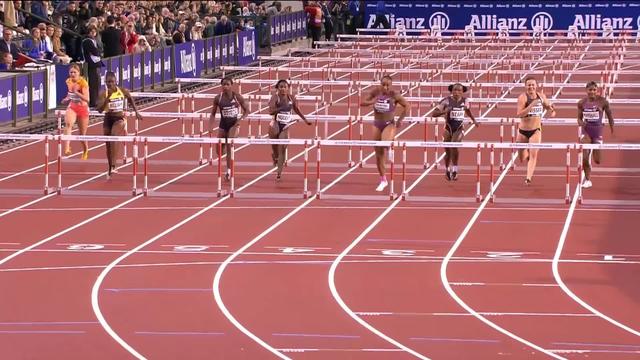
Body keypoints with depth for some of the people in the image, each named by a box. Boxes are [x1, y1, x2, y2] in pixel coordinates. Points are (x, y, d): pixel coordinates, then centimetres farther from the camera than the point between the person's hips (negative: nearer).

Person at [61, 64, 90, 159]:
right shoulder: (68, 82, 0)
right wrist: (66, 99, 2)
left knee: (82, 134, 10)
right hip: (72, 107, 2)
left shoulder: (83, 83, -15)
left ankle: (85, 151, 40)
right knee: (68, 124, -32)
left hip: (83, 108, -2)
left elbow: (86, 99, -23)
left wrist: (76, 92, -34)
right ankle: (67, 148, -45)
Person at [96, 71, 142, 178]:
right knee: (108, 145, 9)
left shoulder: (122, 91, -5)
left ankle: (113, 166, -36)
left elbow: (130, 99, 16)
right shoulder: (103, 93, -8)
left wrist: (136, 112, 18)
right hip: (108, 119, 2)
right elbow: (100, 109, -18)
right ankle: (110, 169, 27)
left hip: (119, 119, -2)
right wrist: (107, 98, -28)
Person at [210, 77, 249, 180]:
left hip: (234, 124, -3)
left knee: (230, 147, -22)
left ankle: (229, 170, -18)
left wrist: (240, 120, -18)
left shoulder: (237, 97, -10)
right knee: (219, 151, 8)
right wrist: (211, 126, -10)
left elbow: (246, 111, -1)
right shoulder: (218, 98, -5)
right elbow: (213, 114, 4)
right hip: (223, 125, 3)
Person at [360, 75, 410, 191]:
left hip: (389, 124, -3)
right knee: (379, 155, 6)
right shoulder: (375, 92, -6)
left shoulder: (394, 95, -13)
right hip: (377, 124, 3)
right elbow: (362, 103, -2)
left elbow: (406, 105, -4)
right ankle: (383, 180, 18)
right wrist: (371, 102, -22)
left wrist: (400, 119, -5)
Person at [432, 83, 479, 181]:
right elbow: (434, 113, -12)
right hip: (448, 128, 0)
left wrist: (474, 120, 20)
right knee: (448, 152, 8)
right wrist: (444, 111, -28)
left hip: (459, 128, 0)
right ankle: (447, 170, 37)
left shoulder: (465, 100, -2)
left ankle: (454, 169, -17)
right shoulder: (446, 101, -10)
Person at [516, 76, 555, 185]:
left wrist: (552, 109, -3)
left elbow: (547, 105, 20)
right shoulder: (523, 97, -13)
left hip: (536, 130, 1)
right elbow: (519, 114, -24)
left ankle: (528, 178, -18)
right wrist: (532, 105, -34)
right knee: (522, 159, 12)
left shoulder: (541, 96, 0)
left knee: (533, 154, -17)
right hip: (523, 131, -1)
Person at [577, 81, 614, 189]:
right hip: (586, 131, 1)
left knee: (597, 160, 0)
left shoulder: (603, 101, -9)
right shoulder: (582, 103, -3)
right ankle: (587, 180, 7)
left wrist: (612, 131, 6)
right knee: (584, 158, -10)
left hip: (598, 131, -1)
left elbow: (609, 116, 3)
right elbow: (579, 118, 8)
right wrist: (581, 123, -16)